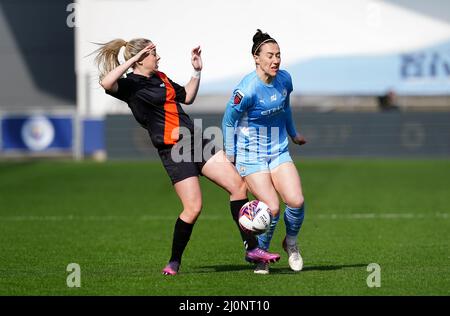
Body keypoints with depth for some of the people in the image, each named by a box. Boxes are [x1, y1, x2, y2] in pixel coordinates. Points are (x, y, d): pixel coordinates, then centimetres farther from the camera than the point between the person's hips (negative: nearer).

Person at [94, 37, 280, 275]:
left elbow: (187, 97, 30)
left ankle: (252, 249, 9)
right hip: (173, 150, -8)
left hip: (195, 142, 8)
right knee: (193, 207, -15)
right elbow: (107, 83, -30)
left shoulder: (160, 78, 17)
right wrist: (133, 60, -23)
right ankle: (174, 262, 4)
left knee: (238, 185, 2)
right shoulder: (130, 86, -8)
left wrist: (197, 71, 20)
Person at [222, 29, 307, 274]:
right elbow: (228, 120, -8)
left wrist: (293, 133, 31)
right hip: (251, 156, -5)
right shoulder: (247, 89, -22)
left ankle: (291, 242, 15)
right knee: (272, 208, -16)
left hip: (279, 152, 5)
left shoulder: (284, 79, -3)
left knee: (296, 201, -15)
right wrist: (230, 155, -2)